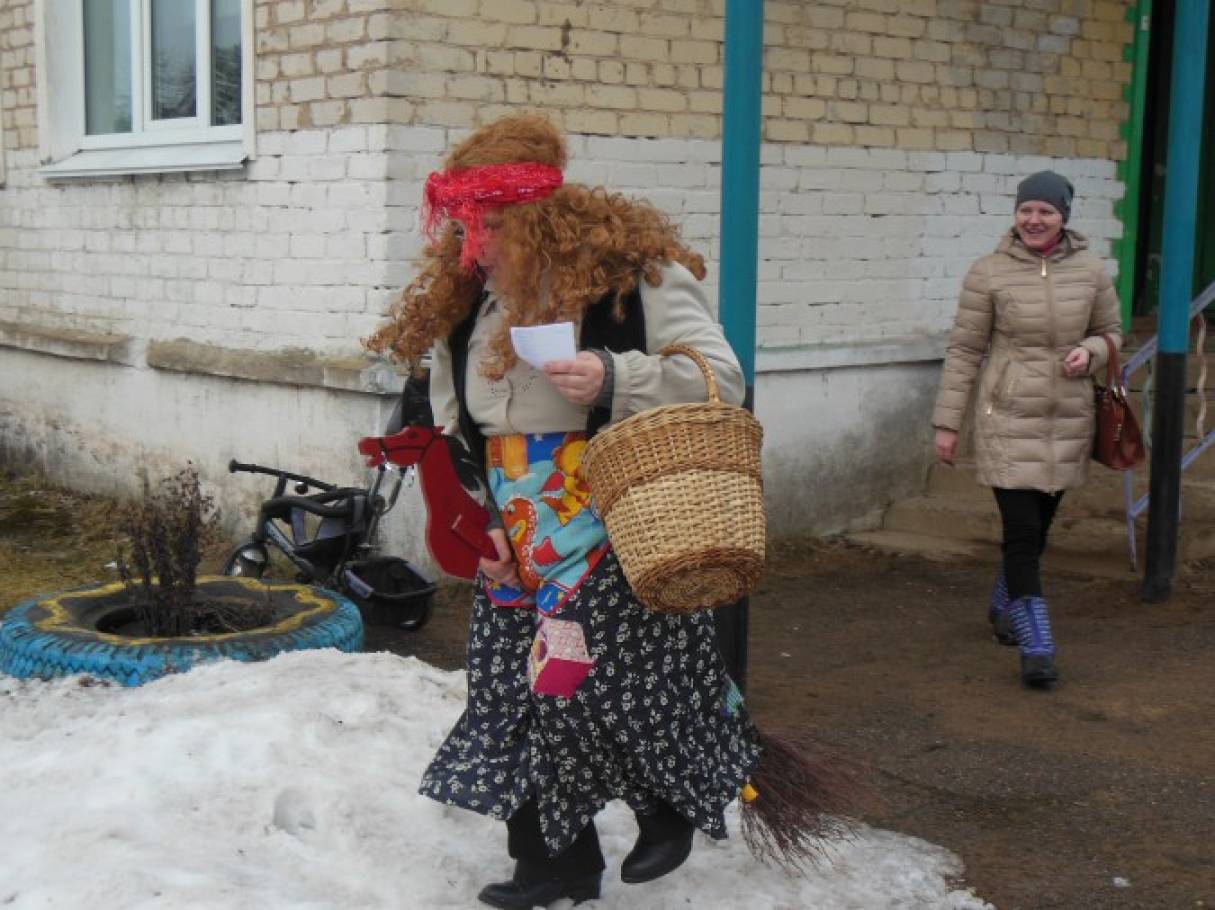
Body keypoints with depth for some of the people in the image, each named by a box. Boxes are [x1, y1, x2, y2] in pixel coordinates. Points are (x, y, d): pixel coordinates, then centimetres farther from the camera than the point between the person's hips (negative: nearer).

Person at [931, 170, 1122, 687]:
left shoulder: (1089, 271, 3)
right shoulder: (989, 273, -6)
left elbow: (1111, 331, 17)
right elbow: (964, 350, -2)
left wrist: (1090, 353, -8)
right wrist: (947, 422, -2)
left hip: (1069, 419, 4)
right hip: (1009, 418, -4)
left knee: (1039, 525, 14)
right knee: (1022, 528, -10)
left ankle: (1004, 606, 40)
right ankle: (1037, 645, -4)